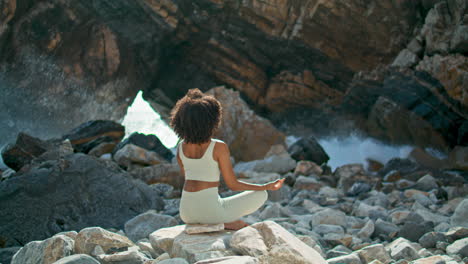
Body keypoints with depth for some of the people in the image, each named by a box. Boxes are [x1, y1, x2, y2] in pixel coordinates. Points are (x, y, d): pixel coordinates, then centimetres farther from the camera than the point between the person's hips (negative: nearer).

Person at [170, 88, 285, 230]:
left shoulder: (180, 146, 2)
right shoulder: (219, 147, -13)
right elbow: (233, 184, -7)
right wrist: (267, 187, 4)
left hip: (186, 213, 5)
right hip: (210, 211, -5)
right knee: (261, 195, 15)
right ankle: (224, 222, 1)